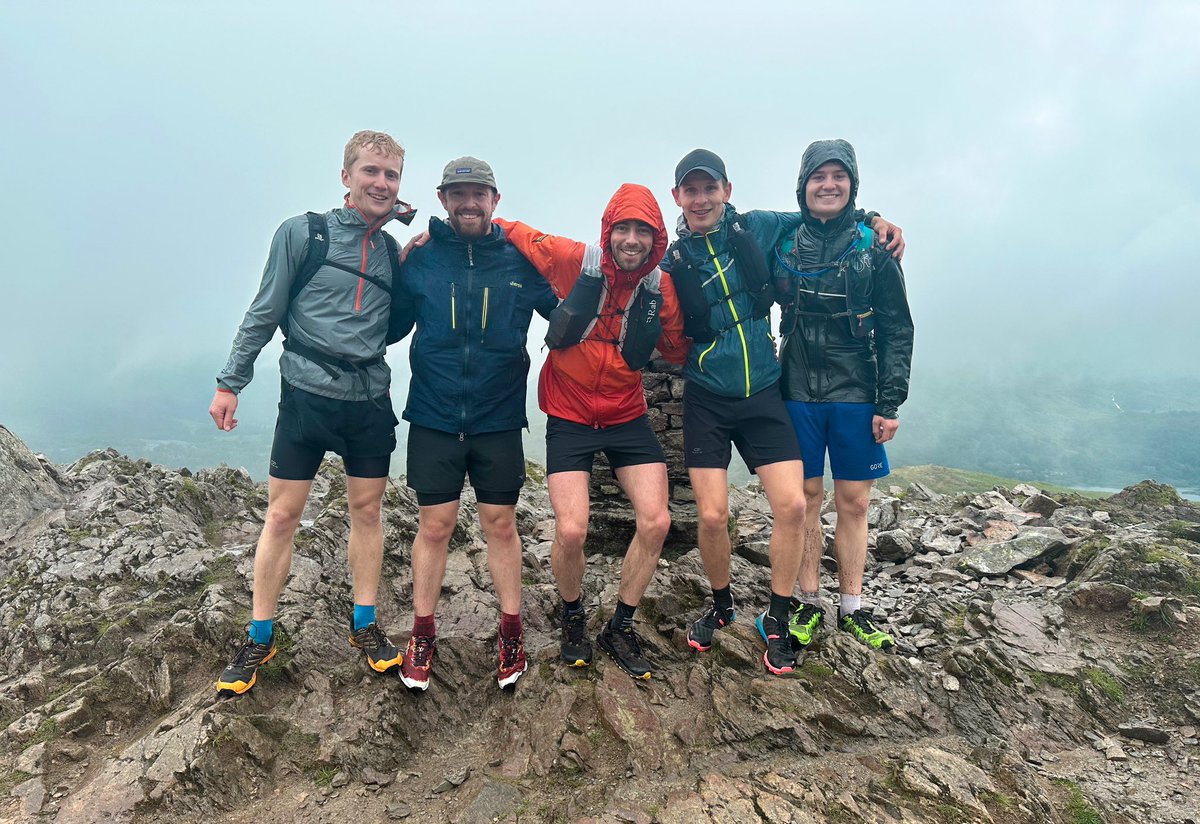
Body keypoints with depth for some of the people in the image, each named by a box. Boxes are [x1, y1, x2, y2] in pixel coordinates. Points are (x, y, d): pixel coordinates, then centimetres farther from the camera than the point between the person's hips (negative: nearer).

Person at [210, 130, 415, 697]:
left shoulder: (393, 249, 9)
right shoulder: (302, 234, -2)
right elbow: (263, 314, 1)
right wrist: (230, 383, 0)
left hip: (370, 401, 3)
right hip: (306, 395, -3)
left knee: (366, 510, 10)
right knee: (282, 515, 3)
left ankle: (365, 625, 25)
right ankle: (260, 637, 20)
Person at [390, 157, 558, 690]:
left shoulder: (520, 261, 0)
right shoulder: (421, 259, 2)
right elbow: (391, 327, 6)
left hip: (498, 420, 0)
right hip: (434, 419, 1)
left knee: (501, 525, 9)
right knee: (434, 526, 7)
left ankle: (511, 632, 26)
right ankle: (423, 636, 26)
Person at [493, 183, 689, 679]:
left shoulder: (660, 287, -4)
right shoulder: (574, 261, -13)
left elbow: (677, 350, 10)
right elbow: (518, 235, 4)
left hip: (627, 416, 3)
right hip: (570, 418, -3)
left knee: (655, 521, -6)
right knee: (570, 531, -13)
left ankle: (620, 628, 19)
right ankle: (573, 619, 21)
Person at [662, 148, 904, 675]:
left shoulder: (758, 228, 4)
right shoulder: (672, 261, 0)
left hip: (763, 394, 2)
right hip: (707, 400, -1)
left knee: (792, 505, -8)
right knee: (712, 516, -6)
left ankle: (776, 619, 13)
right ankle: (721, 604, 24)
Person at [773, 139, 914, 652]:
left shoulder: (874, 247, 2)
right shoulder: (782, 246, 5)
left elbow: (897, 330, 2)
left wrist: (890, 403, -5)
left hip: (856, 396, 0)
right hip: (798, 393, 0)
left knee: (854, 502, 6)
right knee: (806, 498, 5)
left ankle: (852, 608, 20)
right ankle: (808, 604, 19)